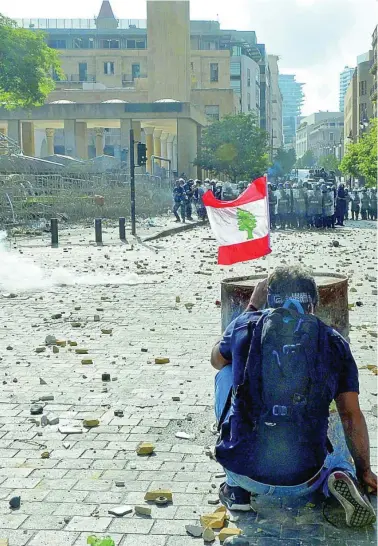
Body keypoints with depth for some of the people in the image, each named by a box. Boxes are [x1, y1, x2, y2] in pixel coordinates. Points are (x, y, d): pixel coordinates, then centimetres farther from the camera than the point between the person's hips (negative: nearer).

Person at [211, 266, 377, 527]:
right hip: (302, 482, 1)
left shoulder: (247, 325, 2)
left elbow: (217, 359, 24)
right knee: (340, 447, 38)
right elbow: (352, 415, 6)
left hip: (246, 472, -1)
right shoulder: (334, 342, 4)